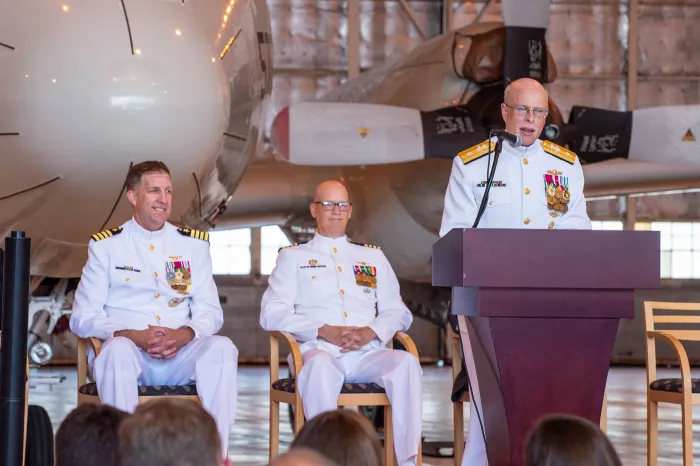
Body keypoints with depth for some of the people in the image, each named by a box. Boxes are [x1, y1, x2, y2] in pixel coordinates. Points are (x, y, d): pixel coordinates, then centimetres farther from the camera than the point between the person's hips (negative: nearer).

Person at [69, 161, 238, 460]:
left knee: (222, 347, -27)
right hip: (128, 349, -2)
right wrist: (135, 336, -16)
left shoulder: (193, 244, 15)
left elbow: (211, 311, 10)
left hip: (180, 355, 2)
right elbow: (83, 318, 1)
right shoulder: (106, 246, 7)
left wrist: (183, 335, -13)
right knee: (118, 350, -36)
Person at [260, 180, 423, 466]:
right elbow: (272, 314, 5)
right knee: (320, 365, -40)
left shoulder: (373, 257, 27)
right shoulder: (293, 257, 19)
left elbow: (398, 312, 20)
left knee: (406, 362, -31)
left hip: (367, 352, 2)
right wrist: (324, 331, -9)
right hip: (318, 349, -2)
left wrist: (371, 332, -4)